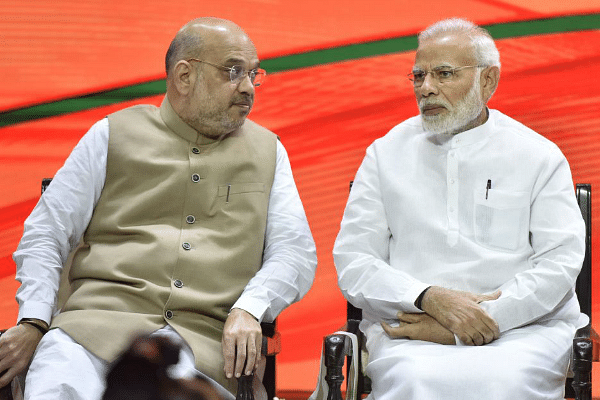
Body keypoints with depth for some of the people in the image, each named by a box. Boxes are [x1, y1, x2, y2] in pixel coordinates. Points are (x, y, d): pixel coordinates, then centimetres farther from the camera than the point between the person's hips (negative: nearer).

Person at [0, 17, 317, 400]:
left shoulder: (268, 152, 22)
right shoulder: (114, 134, 15)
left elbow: (297, 252, 14)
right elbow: (46, 232, 13)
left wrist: (248, 309, -6)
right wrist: (33, 322, -3)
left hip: (206, 337, 1)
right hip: (103, 313, -1)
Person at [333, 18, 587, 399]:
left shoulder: (540, 157, 10)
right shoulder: (386, 154, 14)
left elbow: (561, 261, -1)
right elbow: (352, 262, 6)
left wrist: (480, 321, -13)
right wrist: (431, 299, -13)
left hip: (525, 326, 0)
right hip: (410, 325, 1)